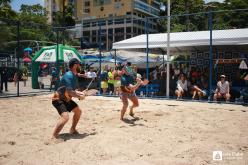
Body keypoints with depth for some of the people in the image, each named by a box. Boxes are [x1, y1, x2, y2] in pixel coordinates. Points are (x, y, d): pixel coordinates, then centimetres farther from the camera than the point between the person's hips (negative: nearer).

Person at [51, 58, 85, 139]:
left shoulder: (74, 76, 6)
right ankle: (54, 136, -20)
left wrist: (79, 93, -1)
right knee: (65, 117, -28)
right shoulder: (68, 76, -23)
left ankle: (72, 129, 34)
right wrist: (79, 96, -16)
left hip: (66, 99, 10)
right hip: (58, 99, -10)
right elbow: (70, 92, -30)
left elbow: (73, 89, 17)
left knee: (78, 111, 18)